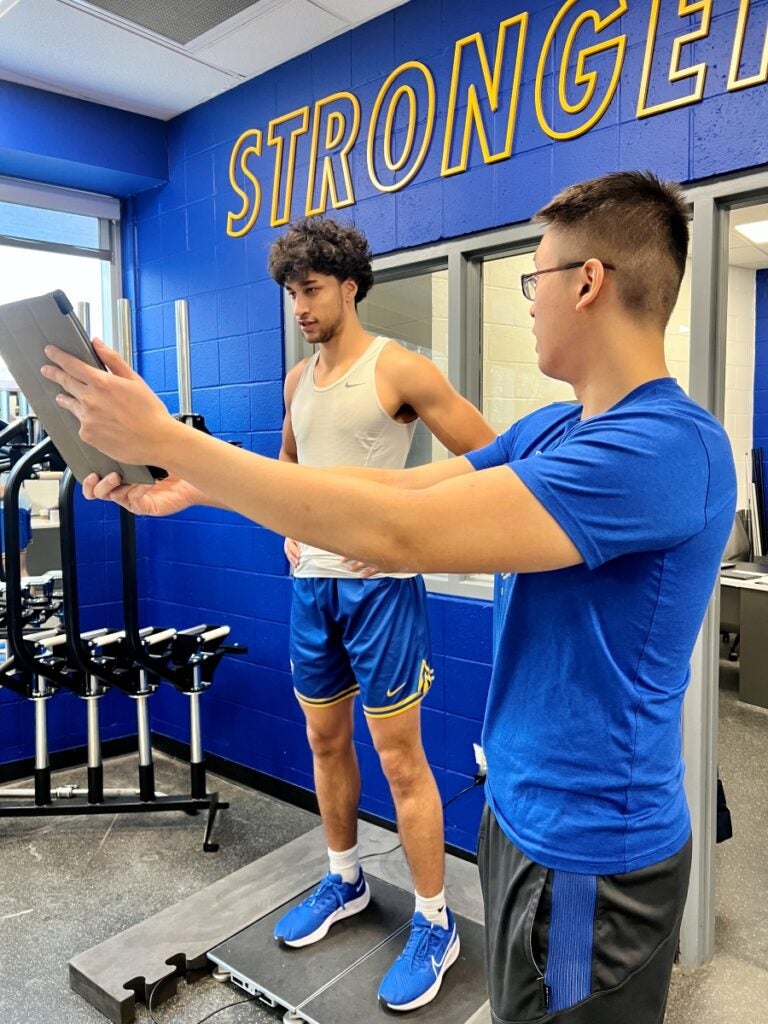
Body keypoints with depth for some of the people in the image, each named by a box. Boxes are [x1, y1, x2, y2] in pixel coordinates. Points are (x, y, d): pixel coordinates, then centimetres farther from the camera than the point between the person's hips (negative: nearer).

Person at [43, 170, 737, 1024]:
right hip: (523, 810, 8)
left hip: (587, 851, -7)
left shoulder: (668, 446, -27)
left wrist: (167, 440, -25)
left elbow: (397, 531, -33)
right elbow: (396, 488, 1)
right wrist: (194, 485, -3)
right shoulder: (550, 430, 3)